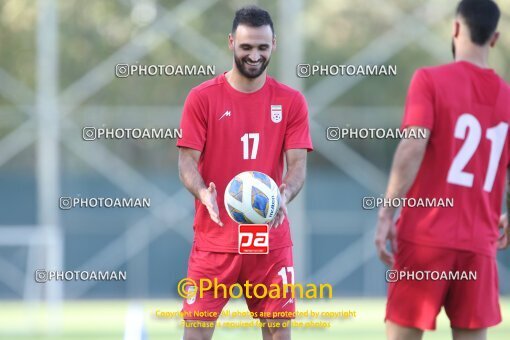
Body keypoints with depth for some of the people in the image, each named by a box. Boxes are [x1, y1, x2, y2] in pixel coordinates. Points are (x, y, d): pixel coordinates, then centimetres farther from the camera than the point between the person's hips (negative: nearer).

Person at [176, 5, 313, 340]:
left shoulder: (291, 102, 3)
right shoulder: (202, 98, -1)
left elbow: (298, 164, -2)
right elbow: (187, 161, -4)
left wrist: (284, 196, -24)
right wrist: (203, 193, -26)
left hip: (270, 241, 1)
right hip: (215, 240, -1)